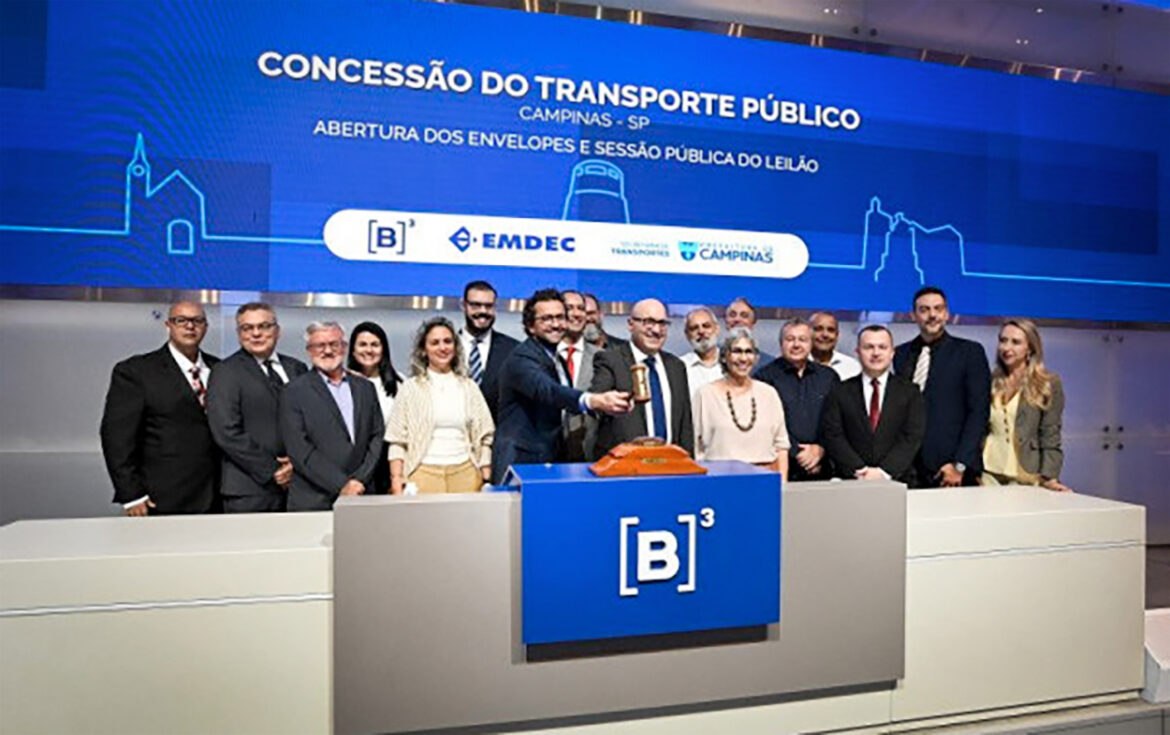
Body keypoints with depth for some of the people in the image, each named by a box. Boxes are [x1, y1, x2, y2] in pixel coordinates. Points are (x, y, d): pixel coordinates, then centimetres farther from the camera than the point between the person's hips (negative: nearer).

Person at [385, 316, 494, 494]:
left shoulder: (468, 387, 10)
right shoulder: (411, 388, 6)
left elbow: (484, 437, 9)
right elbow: (397, 440, 2)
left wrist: (487, 480, 2)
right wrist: (397, 481, -7)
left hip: (465, 473, 2)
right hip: (423, 474, -1)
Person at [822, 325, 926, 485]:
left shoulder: (910, 392, 11)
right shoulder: (839, 393, 10)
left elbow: (912, 438, 1)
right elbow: (834, 437, 2)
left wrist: (884, 471, -10)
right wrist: (859, 471, -10)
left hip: (897, 481, 0)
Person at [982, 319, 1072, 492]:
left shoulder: (1048, 384, 1)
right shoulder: (991, 382, 9)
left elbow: (1050, 437, -3)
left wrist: (1049, 477, -13)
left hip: (1023, 477, -2)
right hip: (987, 473, 3)